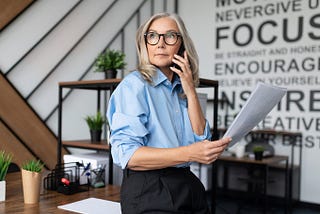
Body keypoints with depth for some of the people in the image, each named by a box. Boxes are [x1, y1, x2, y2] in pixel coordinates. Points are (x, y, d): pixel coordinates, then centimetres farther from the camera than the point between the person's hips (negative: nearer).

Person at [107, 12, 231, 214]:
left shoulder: (181, 89, 11)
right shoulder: (135, 84, -10)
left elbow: (201, 140, 1)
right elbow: (127, 155, -20)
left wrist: (191, 92, -4)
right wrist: (188, 153, -28)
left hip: (189, 187, 7)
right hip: (149, 191, -6)